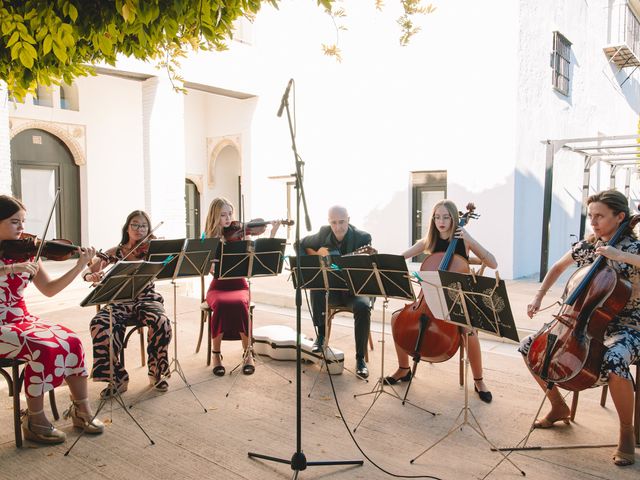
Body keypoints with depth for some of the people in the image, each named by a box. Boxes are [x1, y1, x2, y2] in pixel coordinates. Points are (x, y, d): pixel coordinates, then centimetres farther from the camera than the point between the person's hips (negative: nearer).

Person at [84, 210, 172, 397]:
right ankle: (116, 378, -13)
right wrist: (92, 276, -18)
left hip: (147, 300, -1)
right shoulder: (115, 252, 9)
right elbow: (86, 272, 5)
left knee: (161, 322, -33)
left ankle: (157, 374, -9)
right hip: (120, 302, 1)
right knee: (99, 324, -29)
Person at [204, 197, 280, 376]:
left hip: (238, 283, 0)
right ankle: (216, 354, -14)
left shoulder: (237, 230, 3)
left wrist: (273, 232, -21)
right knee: (221, 305, -34)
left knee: (239, 304, -34)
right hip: (218, 285, 0)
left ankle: (248, 353, -15)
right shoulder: (209, 237, 3)